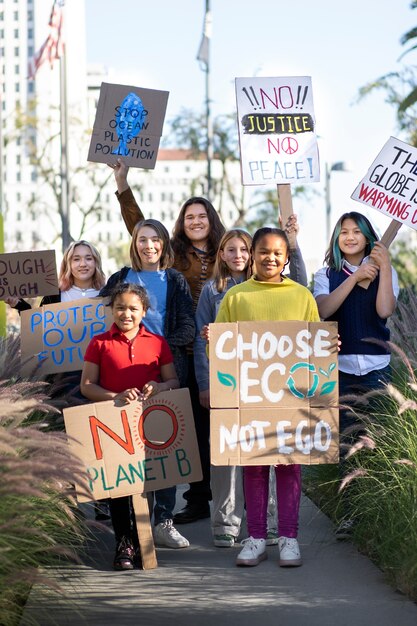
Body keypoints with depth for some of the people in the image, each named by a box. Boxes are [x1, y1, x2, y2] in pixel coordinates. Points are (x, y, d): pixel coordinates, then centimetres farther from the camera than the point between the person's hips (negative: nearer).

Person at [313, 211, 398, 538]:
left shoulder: (384, 272, 8)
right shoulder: (327, 275, 10)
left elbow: (384, 310, -10)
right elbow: (323, 310, -9)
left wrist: (384, 267, -12)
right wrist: (355, 278, -11)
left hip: (376, 365, -1)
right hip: (340, 365, 1)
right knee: (347, 440, -1)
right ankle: (351, 512, 5)